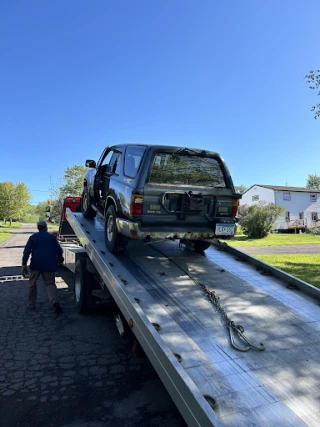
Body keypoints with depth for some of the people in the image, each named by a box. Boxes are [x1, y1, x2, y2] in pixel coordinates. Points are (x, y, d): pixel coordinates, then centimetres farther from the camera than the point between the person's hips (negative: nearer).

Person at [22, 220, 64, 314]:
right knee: (50, 283, 5)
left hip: (35, 265, 0)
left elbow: (27, 251, -1)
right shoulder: (51, 237, 7)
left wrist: (24, 264, -1)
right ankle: (55, 301, -18)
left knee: (32, 284, 16)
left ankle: (31, 304, 21)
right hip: (49, 265, 0)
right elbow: (59, 250, 5)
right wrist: (60, 260, 21)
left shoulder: (33, 237, 6)